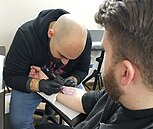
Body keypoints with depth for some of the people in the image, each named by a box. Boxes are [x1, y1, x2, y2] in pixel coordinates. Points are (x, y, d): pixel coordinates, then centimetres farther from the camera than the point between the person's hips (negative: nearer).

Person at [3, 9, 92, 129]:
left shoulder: (84, 37, -24)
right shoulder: (26, 35, -32)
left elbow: (82, 70, -7)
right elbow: (10, 76, -23)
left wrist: (73, 80, -29)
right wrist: (39, 85, -40)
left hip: (64, 82, 3)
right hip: (29, 83, -2)